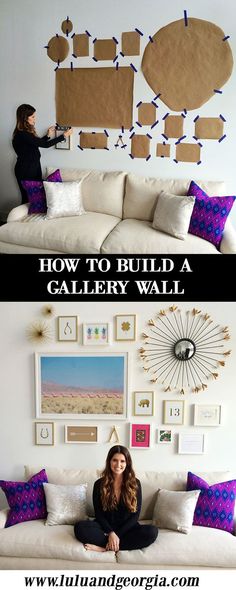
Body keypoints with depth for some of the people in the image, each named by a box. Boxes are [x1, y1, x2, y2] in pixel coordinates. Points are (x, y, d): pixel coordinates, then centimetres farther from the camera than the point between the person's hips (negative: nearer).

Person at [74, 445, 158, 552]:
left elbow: (135, 515, -3)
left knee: (152, 531, -30)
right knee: (80, 527, -27)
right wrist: (111, 533, -18)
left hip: (127, 528, 1)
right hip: (105, 528, 0)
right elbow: (98, 514, -1)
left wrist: (117, 534, -14)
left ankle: (105, 548, -25)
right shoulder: (99, 484, 0)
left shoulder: (135, 484, -1)